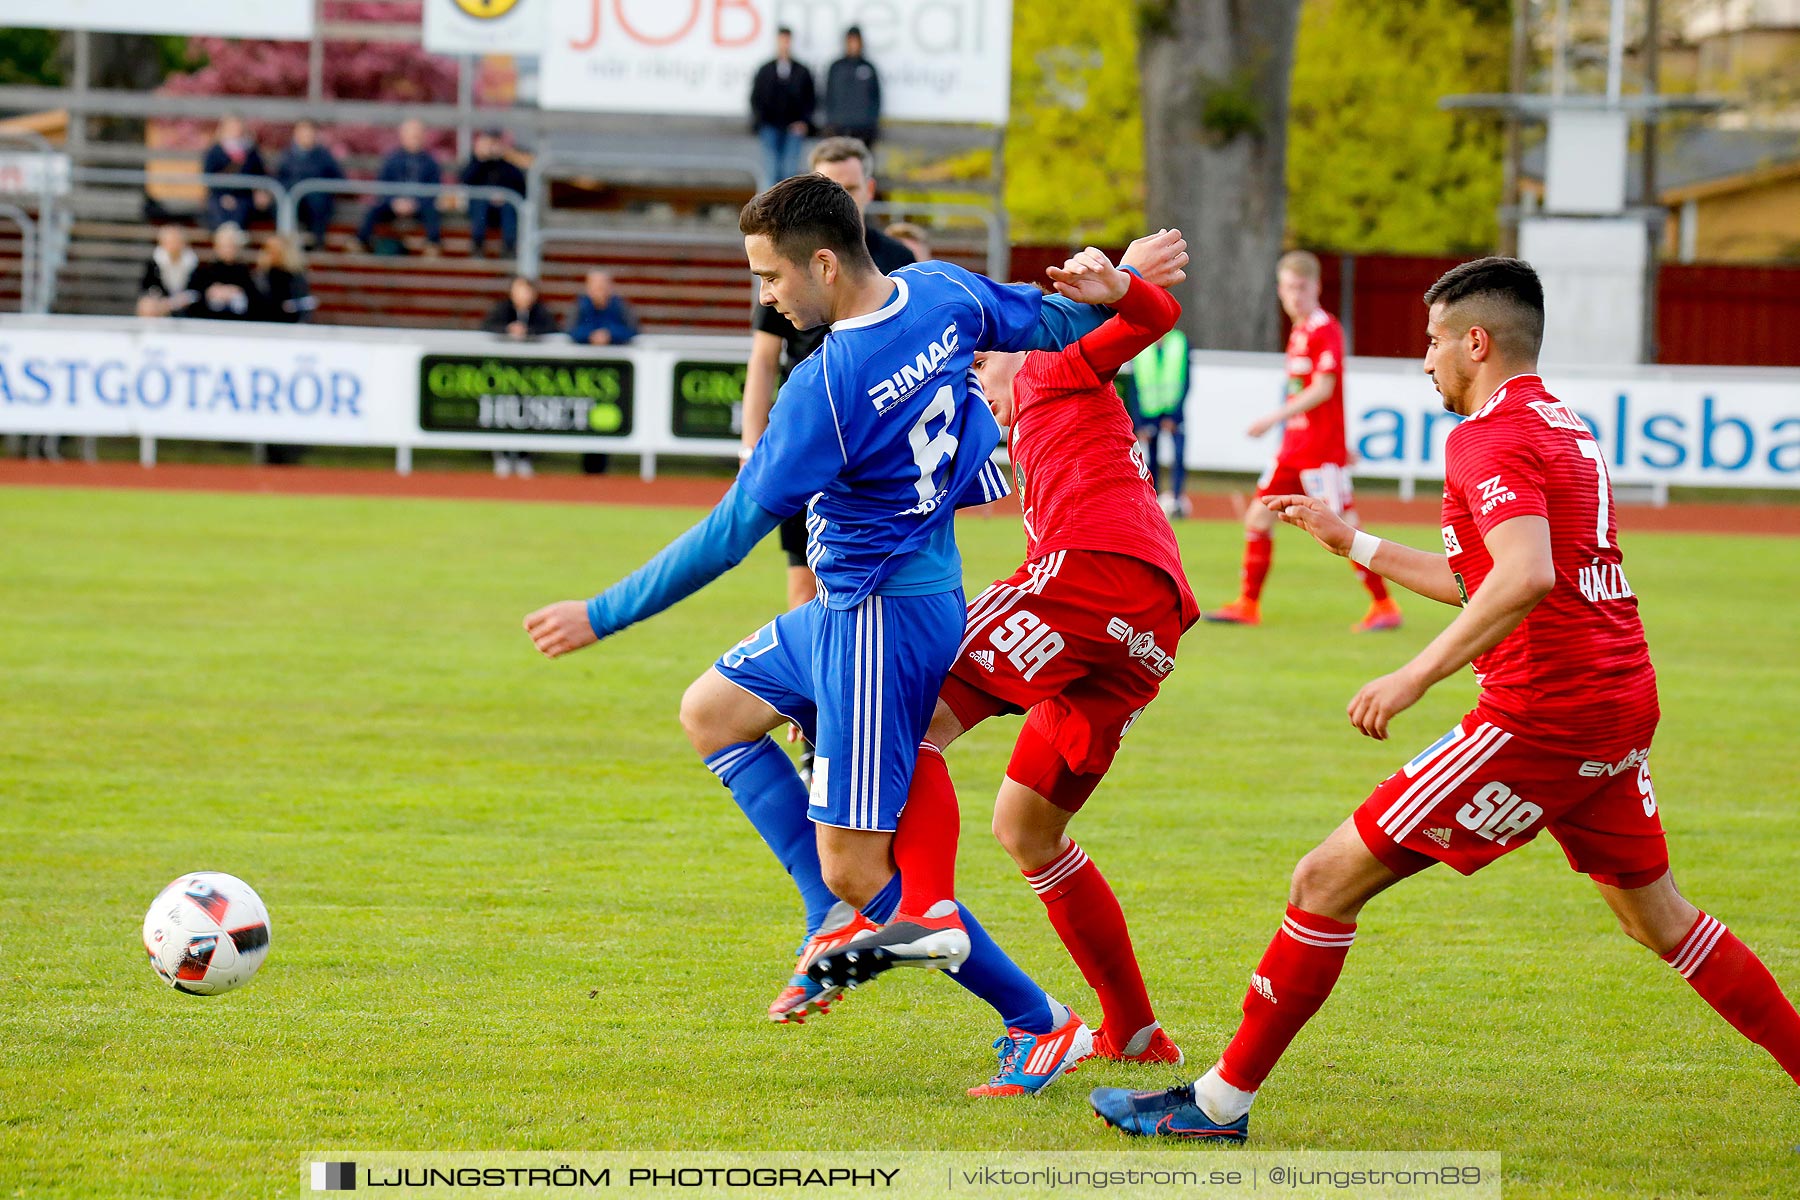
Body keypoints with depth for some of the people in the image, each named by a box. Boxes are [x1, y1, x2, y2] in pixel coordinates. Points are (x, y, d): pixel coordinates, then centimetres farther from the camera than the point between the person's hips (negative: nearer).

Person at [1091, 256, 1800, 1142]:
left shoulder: (1491, 438, -11)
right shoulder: (1564, 428, 19)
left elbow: (1526, 577, -29)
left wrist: (1416, 676, -29)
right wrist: (1356, 544, 31)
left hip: (1540, 715, -9)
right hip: (1621, 705, 9)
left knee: (1326, 881, -5)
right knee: (1657, 918, 23)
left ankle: (1222, 1100, -2)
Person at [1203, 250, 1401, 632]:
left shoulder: (1325, 330, -12)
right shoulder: (1299, 332, 15)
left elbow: (1323, 389, -19)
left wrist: (1275, 417, -20)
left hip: (1322, 452, -9)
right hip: (1293, 449, 9)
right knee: (1258, 518, 8)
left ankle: (1384, 607, -2)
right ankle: (1247, 605, 15)